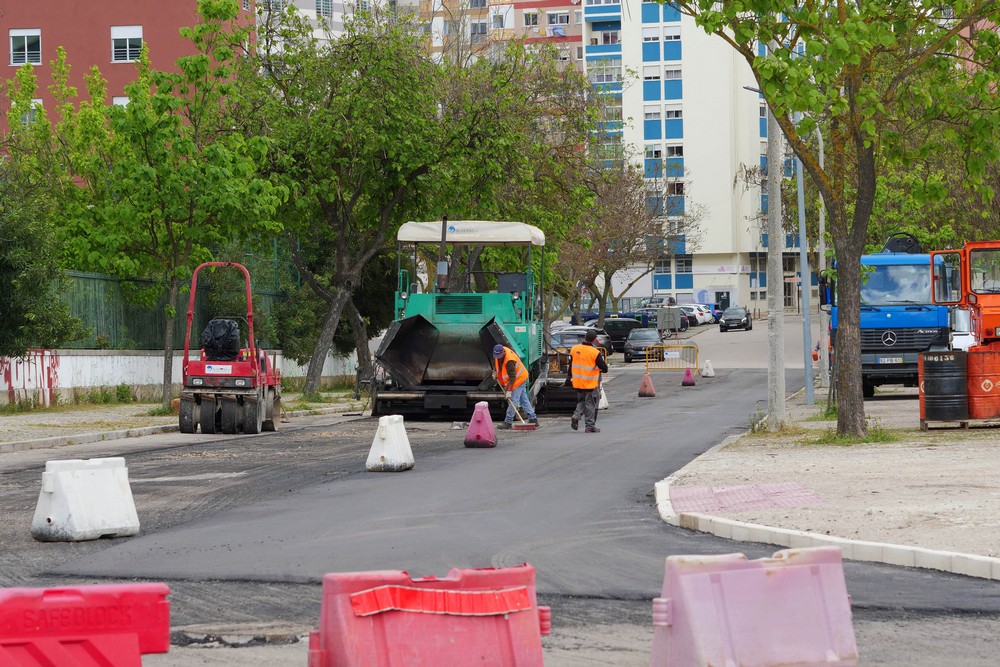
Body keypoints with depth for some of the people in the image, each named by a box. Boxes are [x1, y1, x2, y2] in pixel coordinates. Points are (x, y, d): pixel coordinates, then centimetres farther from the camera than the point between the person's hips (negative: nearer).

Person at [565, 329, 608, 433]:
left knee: (581, 401, 22)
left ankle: (576, 416, -2)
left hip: (577, 383, 5)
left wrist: (569, 378, 23)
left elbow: (571, 365, 11)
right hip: (590, 384, -5)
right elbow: (604, 368, -12)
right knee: (590, 404, 5)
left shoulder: (574, 349, -1)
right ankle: (590, 426, 8)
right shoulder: (595, 353, -17)